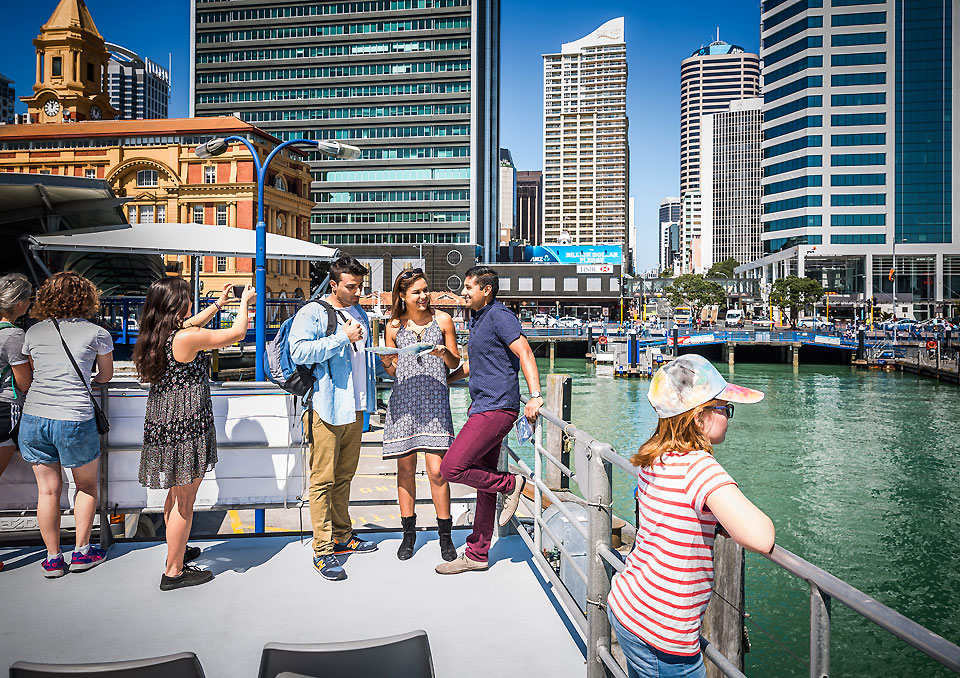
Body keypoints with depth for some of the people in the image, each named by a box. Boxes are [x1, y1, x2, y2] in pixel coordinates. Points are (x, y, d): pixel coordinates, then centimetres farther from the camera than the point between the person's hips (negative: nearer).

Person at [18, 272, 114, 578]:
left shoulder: (34, 332, 8)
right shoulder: (97, 333, -1)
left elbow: (31, 375, 19)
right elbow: (106, 376, 14)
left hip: (33, 417, 3)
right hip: (75, 419, -3)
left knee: (48, 490, 14)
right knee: (87, 486, 17)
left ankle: (53, 558, 23)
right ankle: (81, 552, 25)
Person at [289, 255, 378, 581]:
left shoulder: (359, 314, 19)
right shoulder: (312, 313, -5)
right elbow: (299, 351, -21)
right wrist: (342, 338, -19)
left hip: (354, 409, 8)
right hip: (326, 409, -7)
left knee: (344, 475, 15)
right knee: (323, 479, -4)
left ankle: (342, 536, 27)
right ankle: (323, 551, 1)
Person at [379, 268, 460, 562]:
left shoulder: (442, 320, 4)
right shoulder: (394, 326, 6)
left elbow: (455, 364, 8)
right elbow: (393, 370, 14)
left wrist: (444, 354, -12)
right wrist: (386, 363, -8)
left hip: (434, 401, -1)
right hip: (404, 400, 2)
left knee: (437, 471, -6)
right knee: (405, 468, 6)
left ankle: (445, 536, 11)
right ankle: (409, 534, 23)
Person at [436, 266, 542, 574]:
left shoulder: (499, 315, -9)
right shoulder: (477, 319, 20)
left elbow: (525, 354, -19)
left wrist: (535, 395, -28)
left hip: (496, 408, -10)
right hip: (482, 408, 10)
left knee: (452, 467, -16)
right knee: (484, 485, 11)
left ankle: (510, 484, 2)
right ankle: (477, 554, 18)